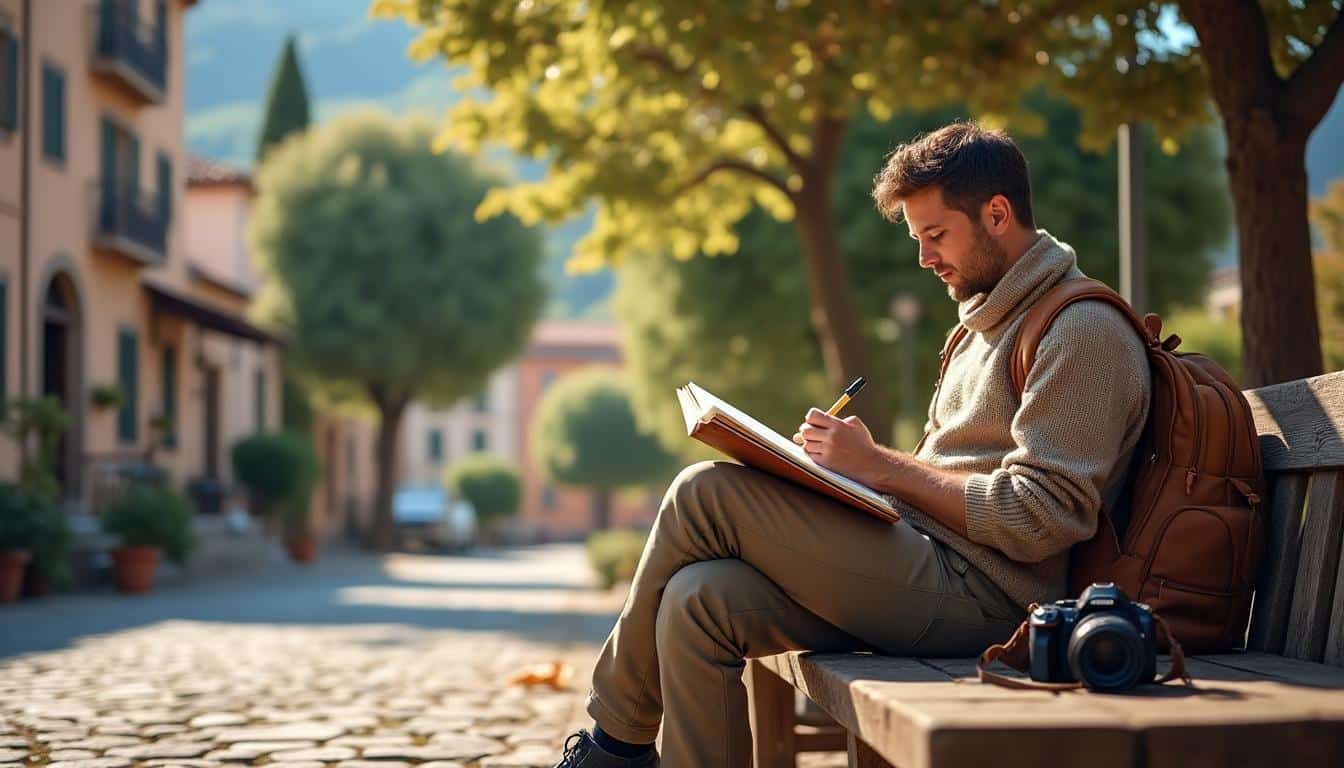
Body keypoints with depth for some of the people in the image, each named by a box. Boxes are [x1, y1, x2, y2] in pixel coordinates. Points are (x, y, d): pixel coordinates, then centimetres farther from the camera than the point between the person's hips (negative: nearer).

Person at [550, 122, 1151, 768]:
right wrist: (845, 462, 5)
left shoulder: (1085, 332, -8)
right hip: (927, 575, 9)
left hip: (981, 593, -9)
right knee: (700, 600, -14)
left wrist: (882, 466, -13)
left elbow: (1037, 519, -17)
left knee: (707, 495, -17)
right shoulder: (987, 323, 24)